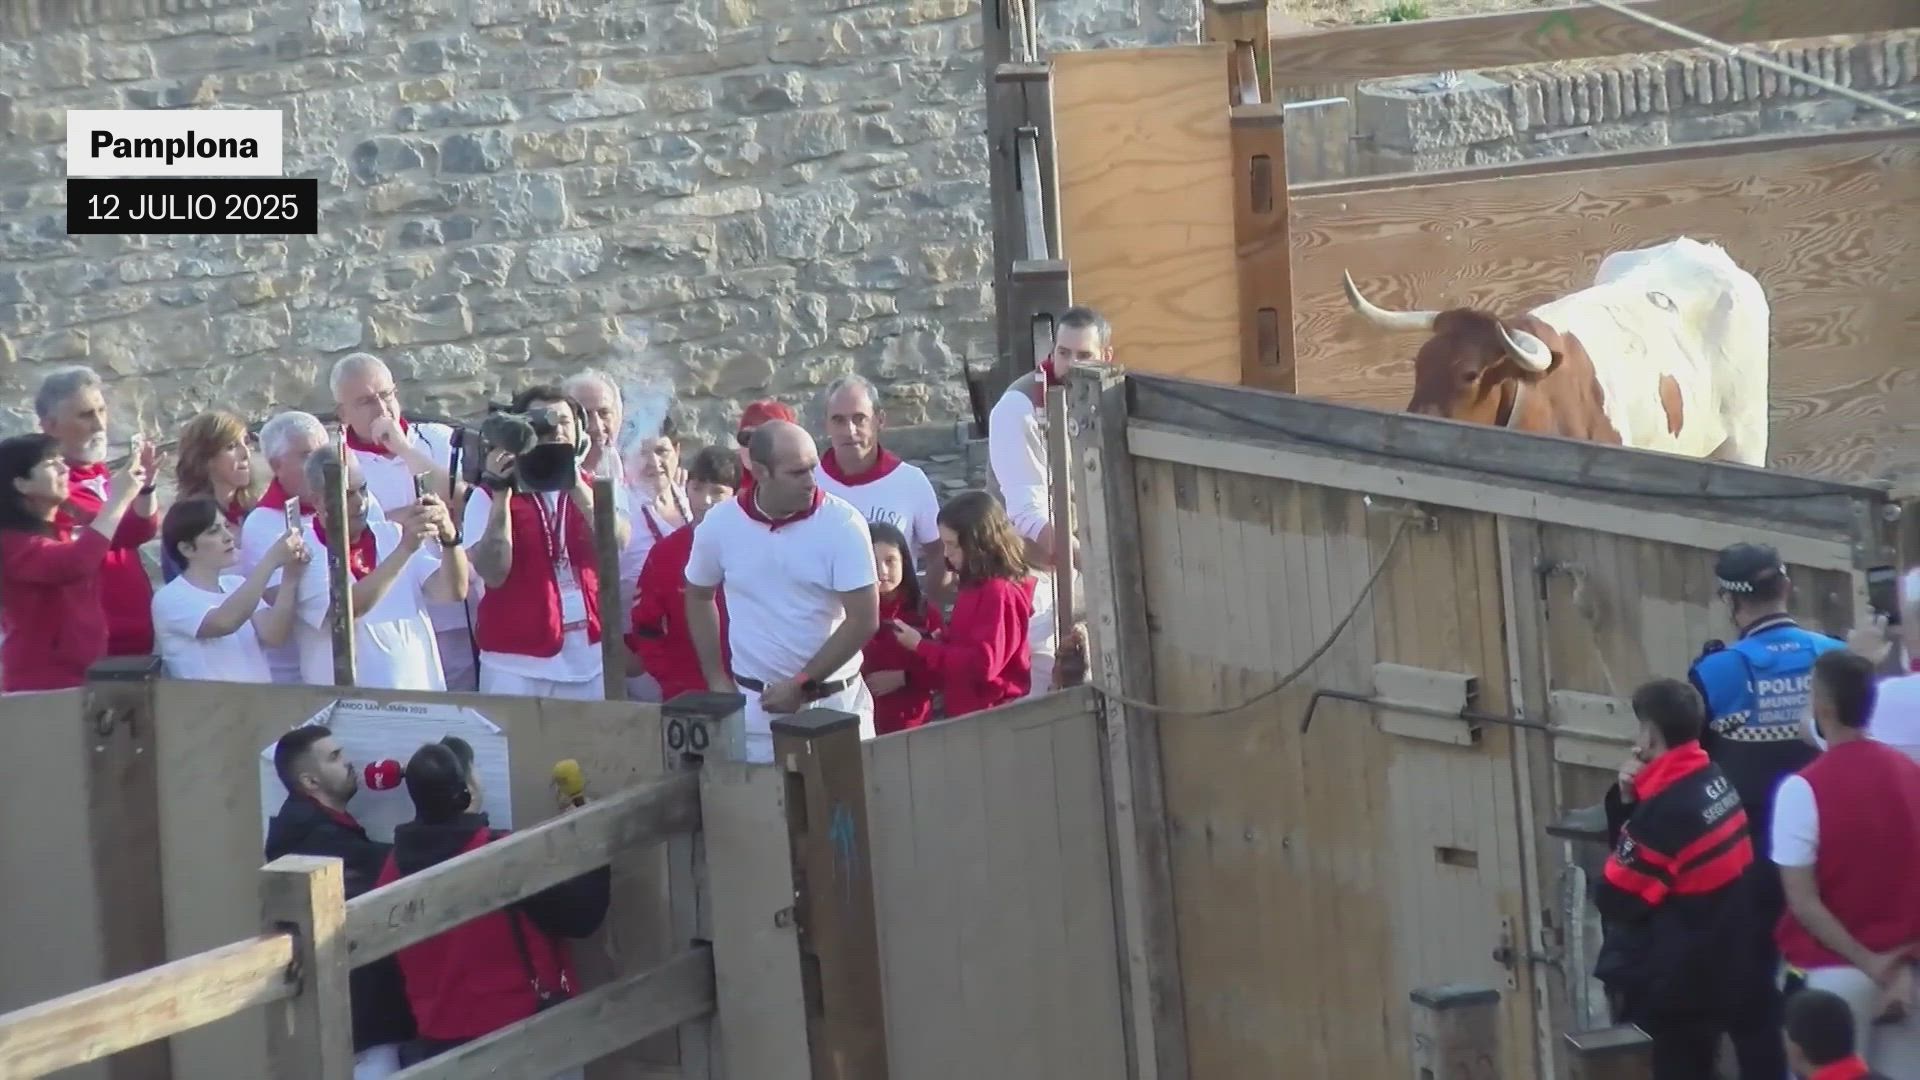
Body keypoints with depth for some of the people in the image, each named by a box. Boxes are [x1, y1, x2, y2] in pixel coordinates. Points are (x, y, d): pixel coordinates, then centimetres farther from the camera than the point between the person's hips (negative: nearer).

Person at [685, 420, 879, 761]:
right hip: (756, 706, 1)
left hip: (836, 703, -1)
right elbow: (699, 597, 14)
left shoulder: (843, 524, -11)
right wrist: (717, 681, 11)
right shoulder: (719, 525, -3)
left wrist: (802, 683, -12)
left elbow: (863, 620, -11)